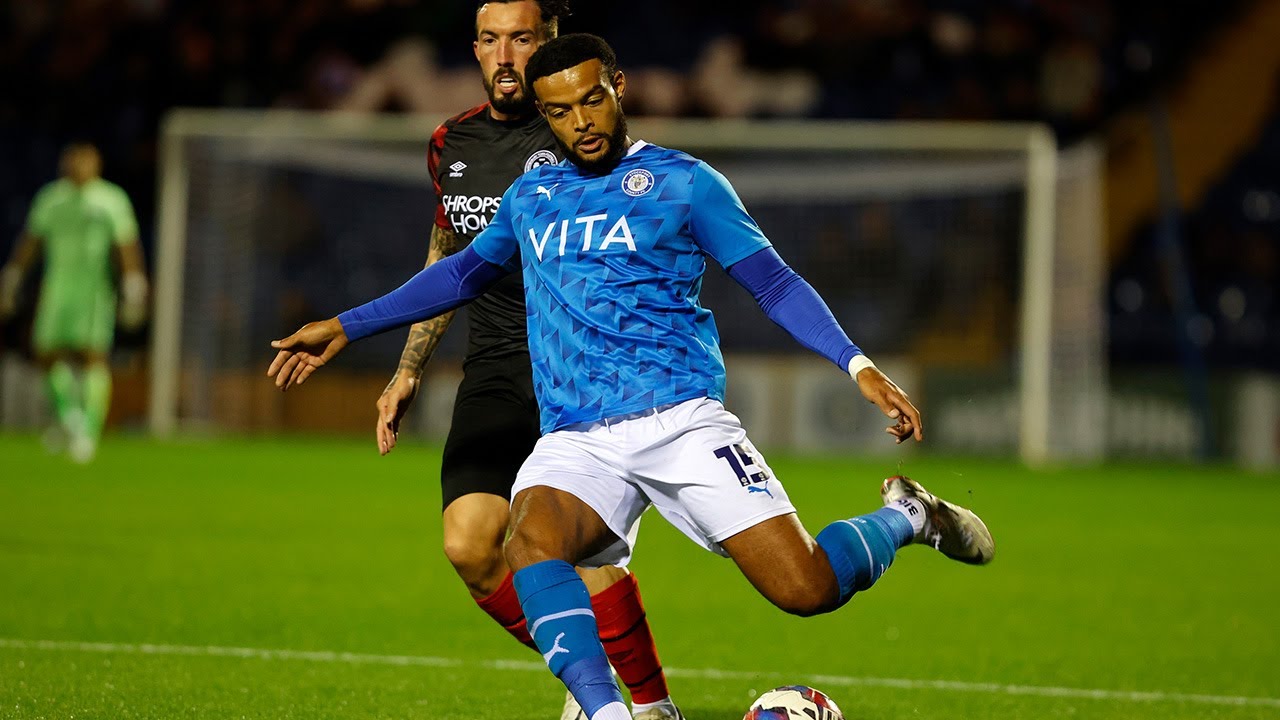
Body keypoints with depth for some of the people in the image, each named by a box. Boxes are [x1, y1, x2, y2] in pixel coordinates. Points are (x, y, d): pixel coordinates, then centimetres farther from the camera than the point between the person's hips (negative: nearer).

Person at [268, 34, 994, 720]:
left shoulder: (684, 182, 5)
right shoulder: (530, 197, 18)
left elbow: (774, 282, 4)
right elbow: (464, 272, 34)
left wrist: (859, 365, -9)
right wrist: (345, 328, 33)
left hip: (681, 419, -3)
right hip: (575, 441, 3)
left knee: (808, 589, -13)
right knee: (531, 542, -33)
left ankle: (907, 518, 19)